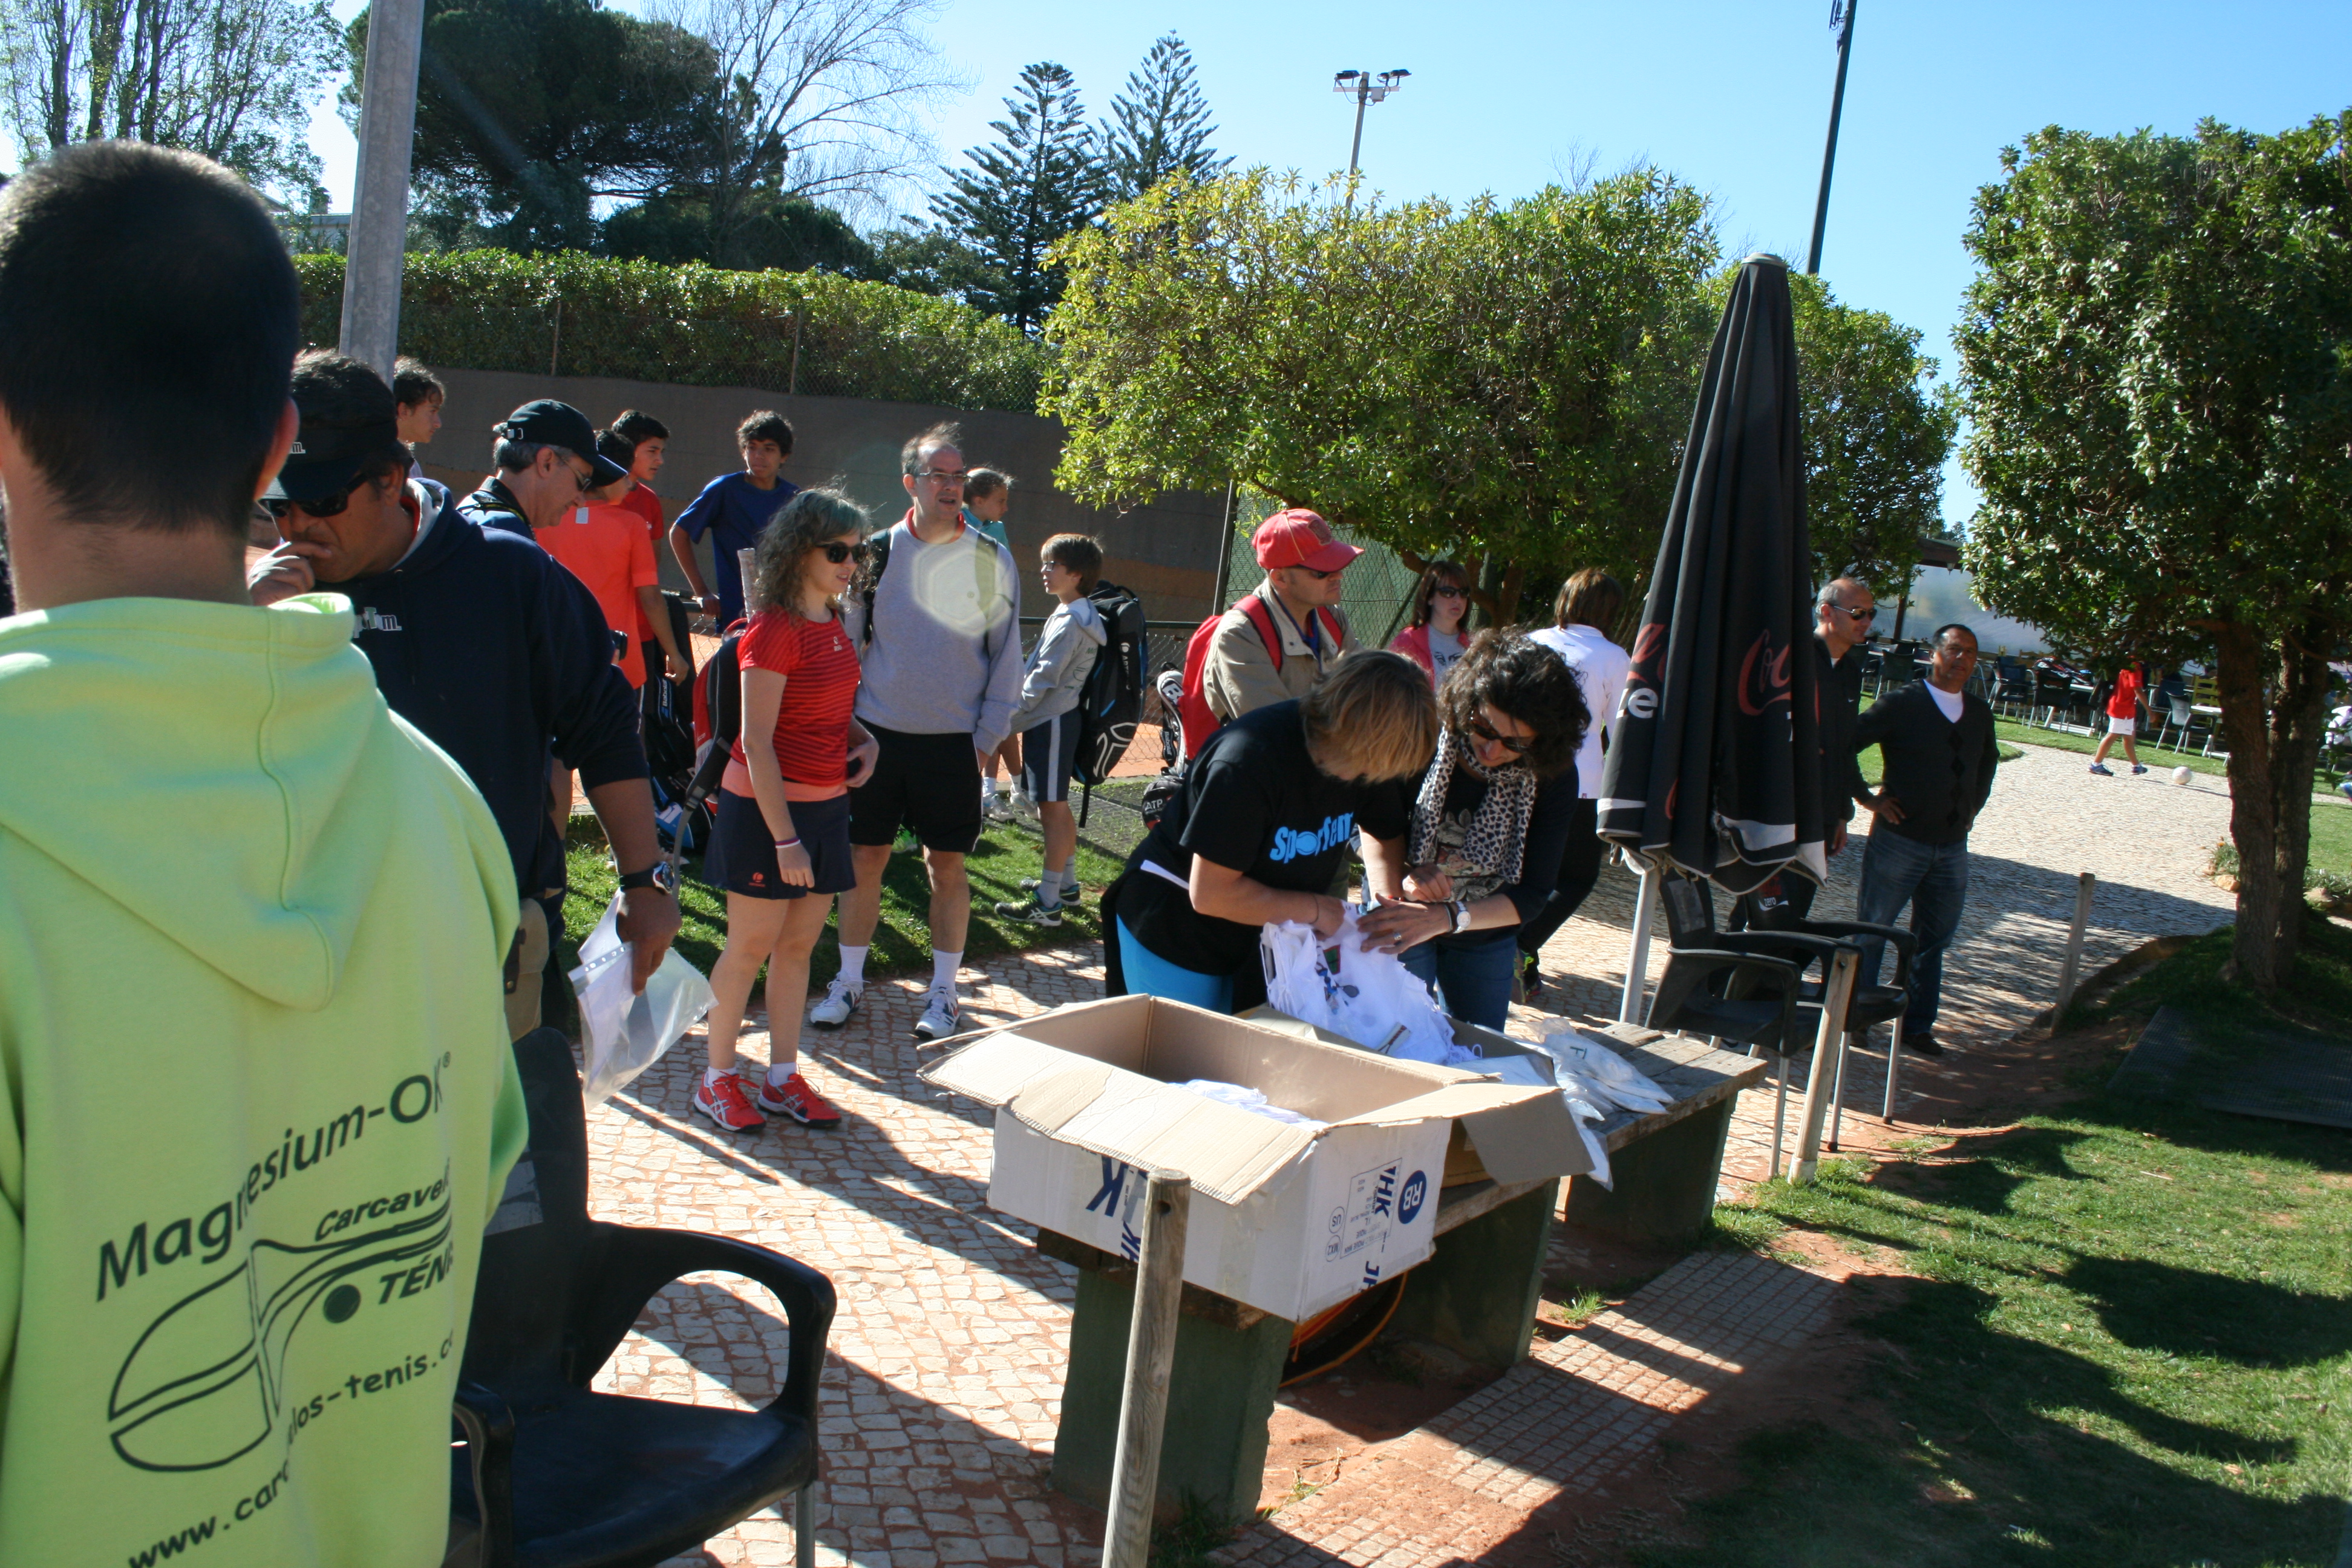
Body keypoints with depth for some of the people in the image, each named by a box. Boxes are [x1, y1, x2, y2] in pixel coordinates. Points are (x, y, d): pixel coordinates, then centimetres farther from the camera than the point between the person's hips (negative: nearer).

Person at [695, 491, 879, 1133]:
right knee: (751, 947, 3)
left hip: (826, 804, 7)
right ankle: (717, 1079, 18)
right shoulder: (774, 631, -17)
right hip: (766, 807, -7)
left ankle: (783, 1079, 23)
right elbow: (757, 743, -19)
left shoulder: (831, 623, 7)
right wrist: (785, 840, -21)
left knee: (799, 945, 12)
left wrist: (864, 739, 4)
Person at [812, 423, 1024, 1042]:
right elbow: (848, 638, 9)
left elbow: (1006, 654, 3)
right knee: (865, 857, 7)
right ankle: (848, 983, 21)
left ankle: (943, 992, 18)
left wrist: (988, 736, -3)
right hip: (878, 733, 2)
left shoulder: (991, 560, -3)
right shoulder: (879, 551, 1)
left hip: (954, 741, -1)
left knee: (948, 867, 5)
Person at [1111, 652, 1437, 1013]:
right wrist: (1314, 909, -22)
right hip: (1178, 935, -6)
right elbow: (1210, 894, -31)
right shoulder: (1250, 758, -32)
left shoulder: (1370, 758, -12)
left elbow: (1384, 831, 10)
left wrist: (1389, 897, -10)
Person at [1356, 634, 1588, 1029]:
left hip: (1485, 940, 2)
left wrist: (1446, 917, -35)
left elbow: (1532, 893, -19)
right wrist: (1403, 874, -32)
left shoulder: (1554, 776, -19)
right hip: (1400, 923, -2)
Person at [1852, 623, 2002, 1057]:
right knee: (1871, 931, 3)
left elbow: (1989, 760, 28)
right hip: (1899, 839, -5)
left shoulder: (1980, 712, 8)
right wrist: (1868, 799, -10)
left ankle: (1917, 1026, 23)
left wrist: (1973, 805, 16)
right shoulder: (1901, 704, -10)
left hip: (1952, 846, 5)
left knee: (1933, 939, 12)